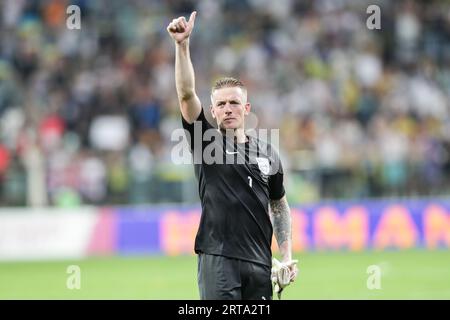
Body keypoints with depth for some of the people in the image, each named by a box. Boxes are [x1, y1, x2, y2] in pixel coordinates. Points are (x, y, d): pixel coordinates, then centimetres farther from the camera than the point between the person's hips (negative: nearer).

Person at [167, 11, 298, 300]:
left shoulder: (268, 154, 13)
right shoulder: (207, 142, 4)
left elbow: (279, 206, 22)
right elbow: (187, 95, -9)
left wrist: (287, 256, 12)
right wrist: (183, 45, -20)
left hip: (260, 263, 4)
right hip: (218, 259, -4)